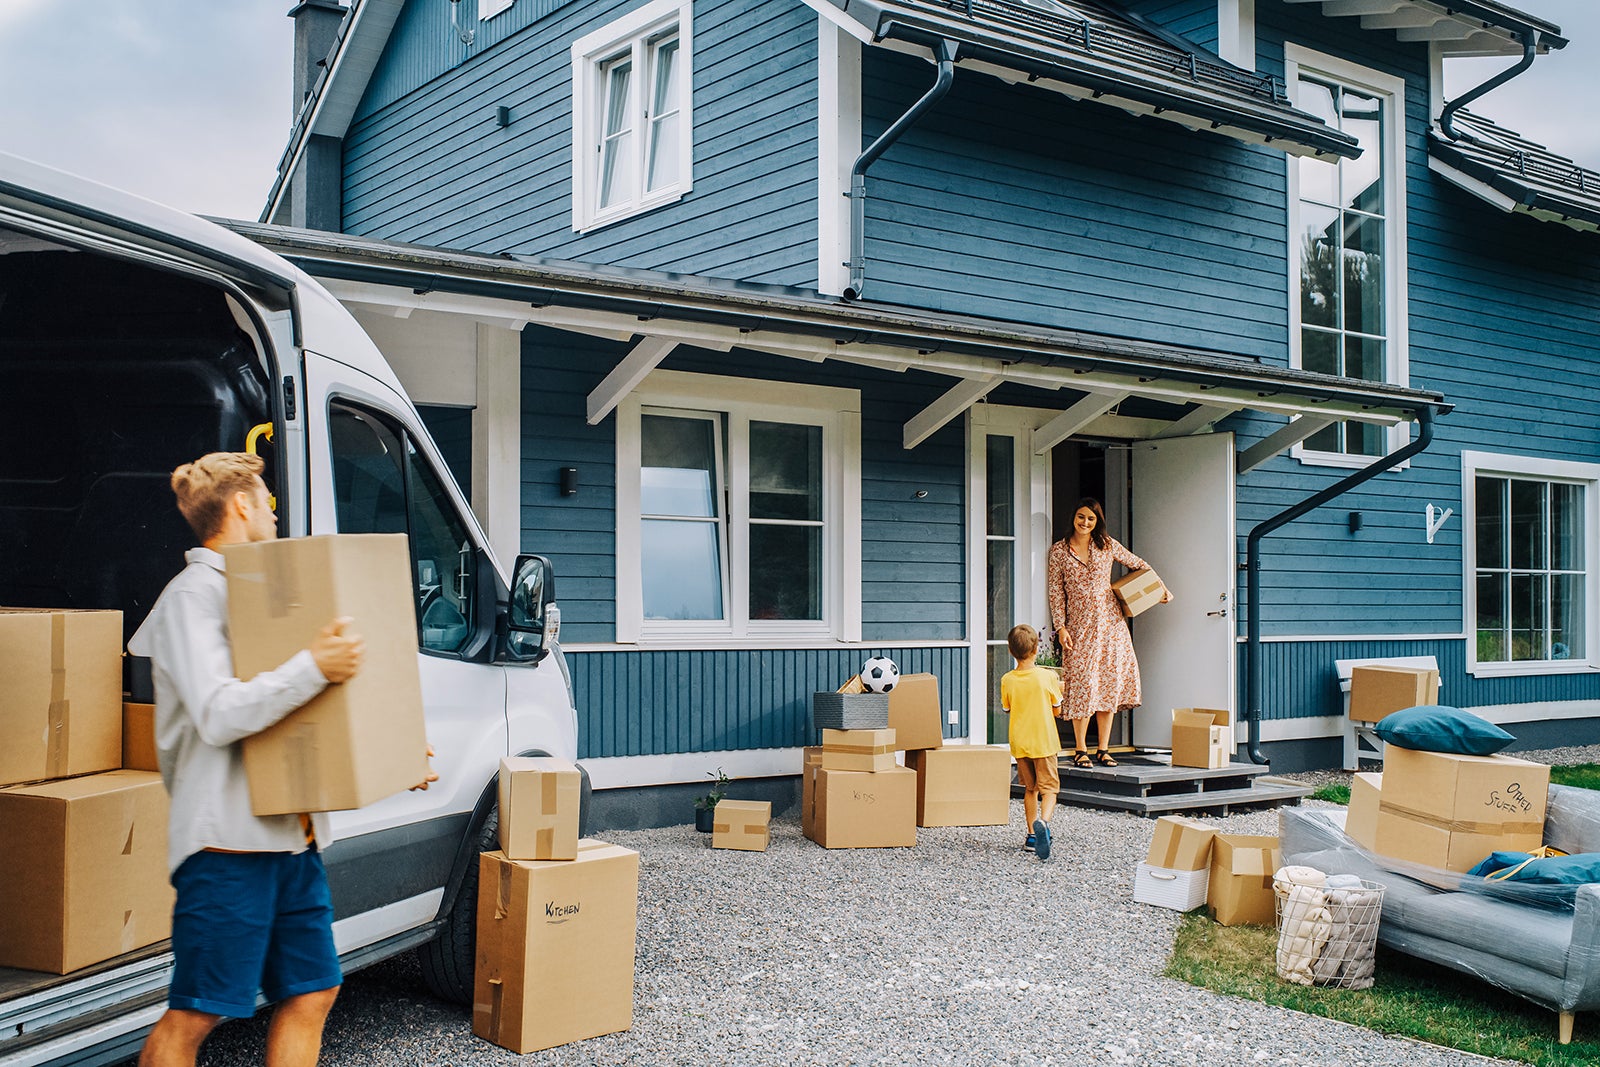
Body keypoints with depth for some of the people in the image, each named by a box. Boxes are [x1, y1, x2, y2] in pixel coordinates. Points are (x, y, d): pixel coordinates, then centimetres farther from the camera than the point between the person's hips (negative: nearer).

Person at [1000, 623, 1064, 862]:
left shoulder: (1007, 681, -5)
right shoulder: (1048, 676, -11)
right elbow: (1056, 710, 0)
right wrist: (1058, 689, 17)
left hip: (1020, 742, 3)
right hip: (1044, 742, -3)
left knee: (1030, 788, 18)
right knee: (1049, 787, 2)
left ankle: (1033, 835, 21)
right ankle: (1043, 822, -26)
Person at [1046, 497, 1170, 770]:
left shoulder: (1107, 545, 7)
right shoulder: (1059, 551, 3)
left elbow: (1138, 565, 17)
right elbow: (1056, 592, 2)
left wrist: (1161, 590, 11)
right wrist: (1060, 627, -5)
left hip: (1110, 622, 2)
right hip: (1079, 626, -2)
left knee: (1109, 683, 1)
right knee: (1083, 685, -6)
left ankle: (1103, 749, 8)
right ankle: (1080, 750, 3)